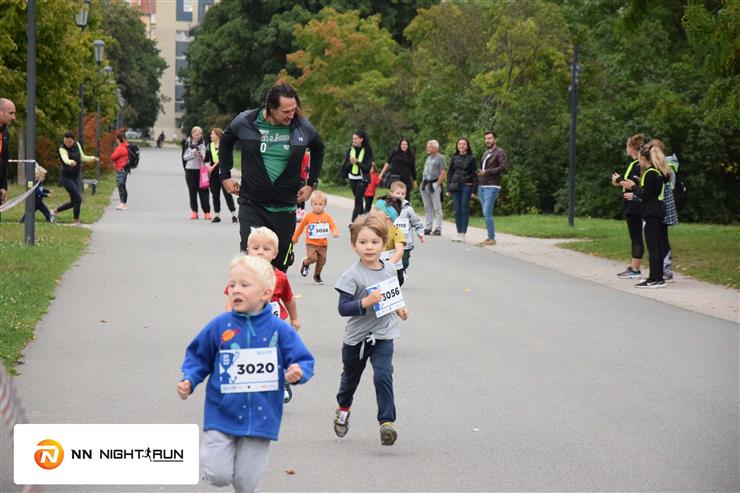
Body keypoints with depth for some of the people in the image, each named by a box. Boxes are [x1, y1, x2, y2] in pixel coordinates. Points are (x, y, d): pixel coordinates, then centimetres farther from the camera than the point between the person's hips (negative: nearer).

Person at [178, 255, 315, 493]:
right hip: (221, 416, 0)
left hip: (260, 418, 0)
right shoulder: (219, 326, -6)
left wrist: (298, 373, -23)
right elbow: (198, 358, 7)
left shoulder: (279, 329, -7)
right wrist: (188, 380, -7)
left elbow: (304, 361, -2)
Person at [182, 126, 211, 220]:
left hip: (201, 169, -1)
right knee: (192, 191, 5)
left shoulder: (203, 143, 1)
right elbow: (185, 157, 3)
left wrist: (202, 155, -17)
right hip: (190, 170, 1)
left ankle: (207, 212, -4)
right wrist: (192, 153, -13)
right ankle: (194, 211, 11)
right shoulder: (188, 143, 3)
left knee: (203, 191, -5)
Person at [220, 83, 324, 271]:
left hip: (285, 207, 2)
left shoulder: (303, 127, -4)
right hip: (252, 204, -1)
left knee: (280, 266, 6)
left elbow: (318, 149, 17)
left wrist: (311, 183, 11)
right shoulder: (245, 122, -8)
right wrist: (225, 176, 10)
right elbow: (226, 142, 14)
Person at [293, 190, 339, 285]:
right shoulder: (308, 216, -6)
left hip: (323, 243, 3)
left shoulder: (327, 216, -2)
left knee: (321, 261, 8)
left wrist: (335, 232, -26)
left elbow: (333, 225, -3)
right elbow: (301, 227, 4)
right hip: (311, 243, -3)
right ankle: (305, 263, 16)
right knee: (312, 258, -18)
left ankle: (317, 276, 29)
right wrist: (295, 237, 13)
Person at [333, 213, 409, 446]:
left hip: (383, 335, 2)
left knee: (383, 376, -17)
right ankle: (343, 409, 47)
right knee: (350, 377, 19)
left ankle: (387, 422, -14)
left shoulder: (389, 270, 0)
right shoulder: (352, 275, -17)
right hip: (356, 337, -2)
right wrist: (365, 302, -33)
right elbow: (343, 308, -21)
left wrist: (399, 308, 6)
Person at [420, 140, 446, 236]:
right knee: (427, 208, 11)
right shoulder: (428, 158, 18)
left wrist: (437, 184, -17)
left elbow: (443, 172, -12)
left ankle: (437, 229, -6)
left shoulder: (440, 158, -6)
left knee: (437, 208, -6)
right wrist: (423, 183, 13)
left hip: (434, 184, -8)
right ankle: (427, 228, 15)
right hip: (425, 185, 8)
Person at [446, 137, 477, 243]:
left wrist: (473, 190, -7)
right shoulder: (454, 158, 11)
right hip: (455, 186, 3)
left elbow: (474, 175, -1)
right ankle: (459, 233, 9)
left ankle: (463, 234, -1)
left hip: (466, 186, -3)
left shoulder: (471, 159, 2)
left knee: (464, 209, -4)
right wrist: (448, 189, 6)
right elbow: (450, 173, 13)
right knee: (457, 210, 3)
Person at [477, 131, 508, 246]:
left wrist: (487, 172, -18)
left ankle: (492, 238, -11)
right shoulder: (486, 153, 20)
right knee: (486, 213, 8)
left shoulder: (499, 152, -5)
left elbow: (504, 167, -17)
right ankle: (490, 237, 12)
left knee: (487, 212, -15)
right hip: (481, 187, 8)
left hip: (492, 187, -8)